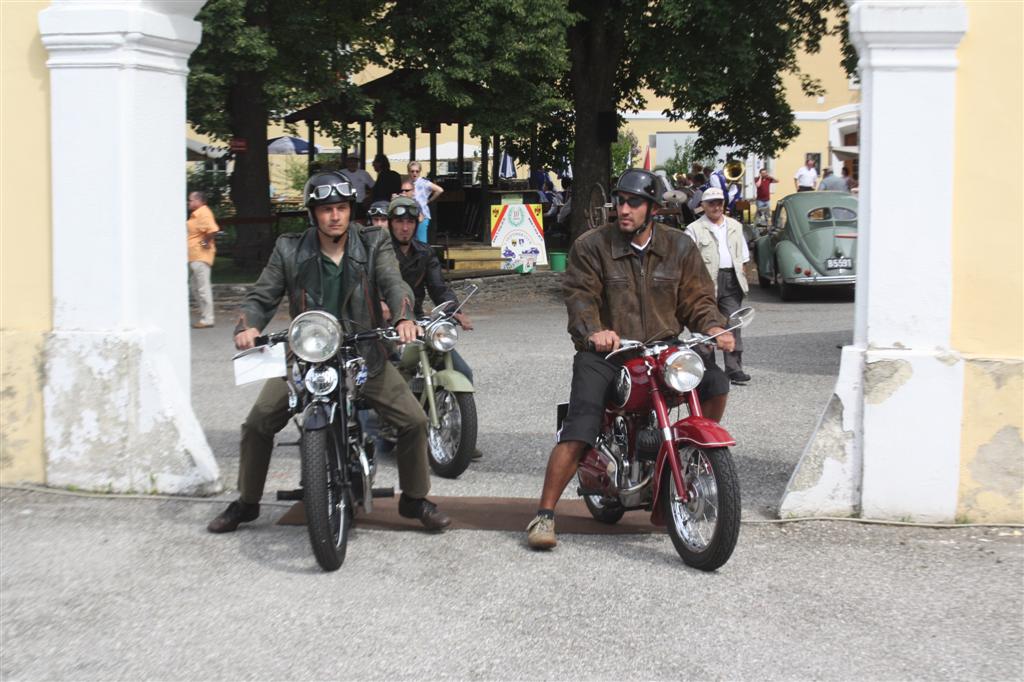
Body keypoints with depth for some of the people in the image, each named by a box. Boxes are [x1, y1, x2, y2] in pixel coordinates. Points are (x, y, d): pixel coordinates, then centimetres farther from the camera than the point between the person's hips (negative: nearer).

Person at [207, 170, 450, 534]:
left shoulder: (373, 244, -1)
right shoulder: (290, 250, 0)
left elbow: (394, 284, -16)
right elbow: (262, 297, 0)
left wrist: (404, 317, -38)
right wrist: (247, 326, -22)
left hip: (364, 353, 0)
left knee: (414, 421, -9)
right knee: (257, 424, -9)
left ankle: (415, 499, 14)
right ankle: (246, 502, 13)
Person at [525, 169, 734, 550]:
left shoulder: (679, 247, 11)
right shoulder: (591, 246, 1)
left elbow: (696, 297, 9)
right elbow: (580, 296, -9)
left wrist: (713, 327, -12)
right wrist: (594, 332, -29)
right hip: (605, 352, -4)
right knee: (579, 432, -18)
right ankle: (544, 515, -11)